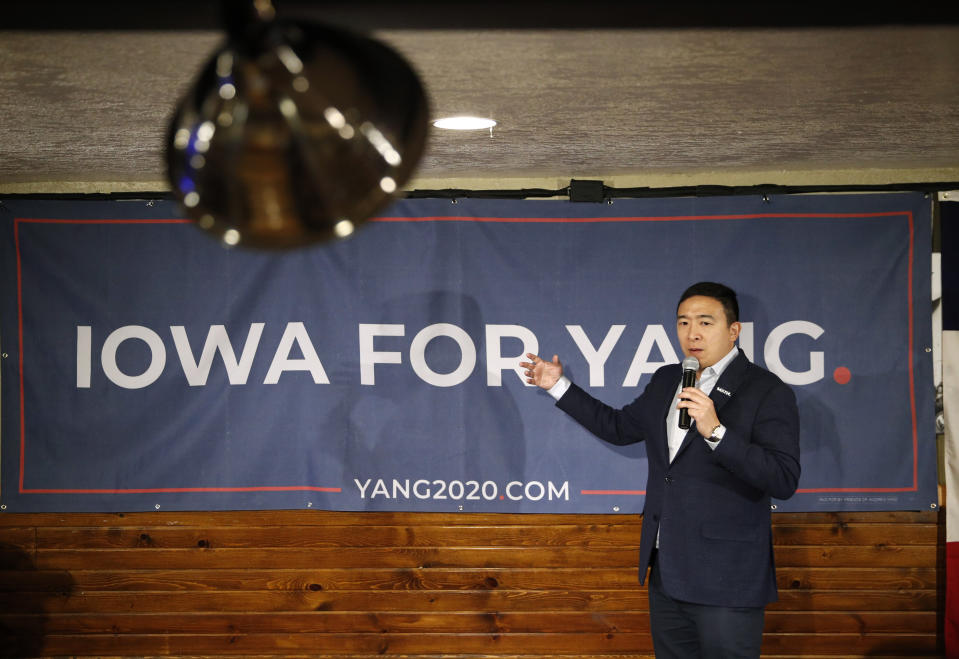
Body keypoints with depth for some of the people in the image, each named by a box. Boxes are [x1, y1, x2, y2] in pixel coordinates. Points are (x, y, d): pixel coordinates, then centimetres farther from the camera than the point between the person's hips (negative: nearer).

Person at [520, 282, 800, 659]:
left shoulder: (768, 392, -10)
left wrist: (715, 431, -27)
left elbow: (784, 481, -19)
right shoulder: (665, 381, 13)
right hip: (667, 574, 7)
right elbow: (619, 427, 28)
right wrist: (559, 386, 26)